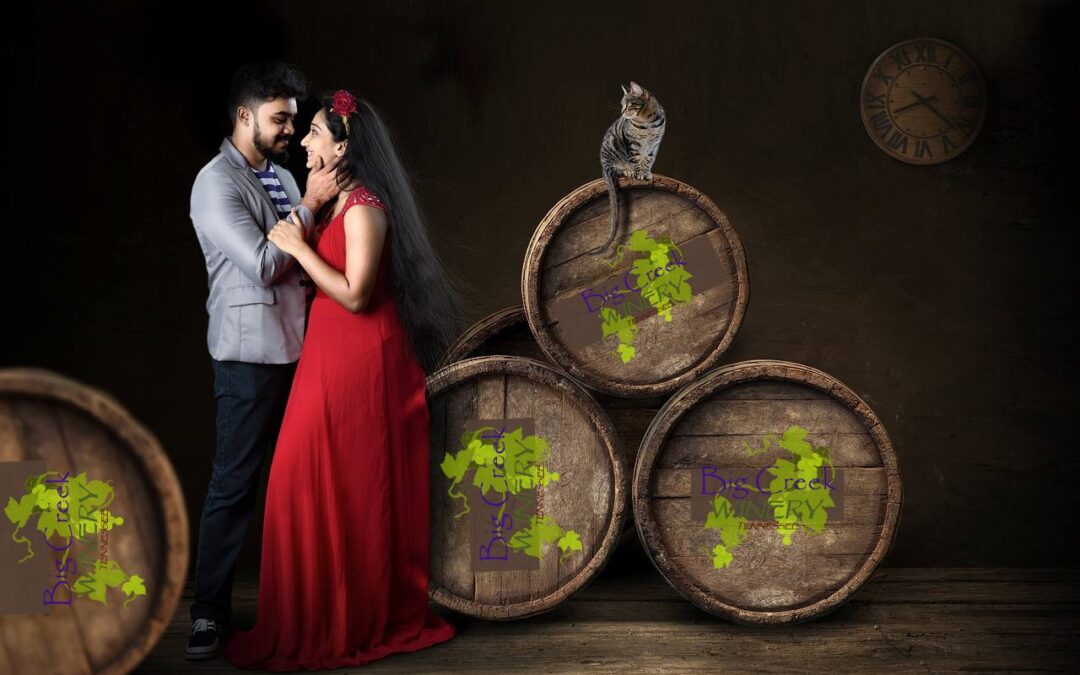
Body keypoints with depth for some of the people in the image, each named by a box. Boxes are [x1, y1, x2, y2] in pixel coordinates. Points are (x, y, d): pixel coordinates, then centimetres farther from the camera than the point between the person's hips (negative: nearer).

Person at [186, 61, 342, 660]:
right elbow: (262, 265, -20)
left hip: (299, 347, 8)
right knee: (234, 484, -1)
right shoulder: (216, 183, -11)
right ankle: (210, 611, 10)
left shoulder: (281, 176, 13)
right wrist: (309, 204, -17)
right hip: (251, 356, -8)